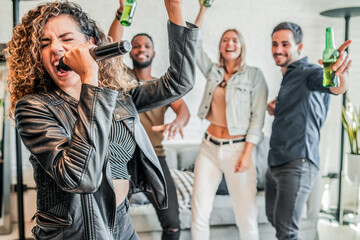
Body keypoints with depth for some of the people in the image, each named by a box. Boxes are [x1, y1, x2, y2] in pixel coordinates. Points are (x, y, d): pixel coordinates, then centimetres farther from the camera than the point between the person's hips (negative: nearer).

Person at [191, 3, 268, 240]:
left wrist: (247, 153, -13)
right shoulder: (213, 71, 10)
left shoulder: (254, 75, -1)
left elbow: (258, 117, -6)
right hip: (209, 147, 4)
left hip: (237, 149, -3)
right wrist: (203, 8, 0)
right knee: (199, 215, 4)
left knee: (247, 219, 0)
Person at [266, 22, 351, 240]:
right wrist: (275, 110, 7)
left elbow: (337, 88, -35)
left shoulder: (309, 73, -12)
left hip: (297, 164, -9)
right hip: (276, 163, 9)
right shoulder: (289, 77, 17)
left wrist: (338, 75, -58)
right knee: (273, 217, 21)